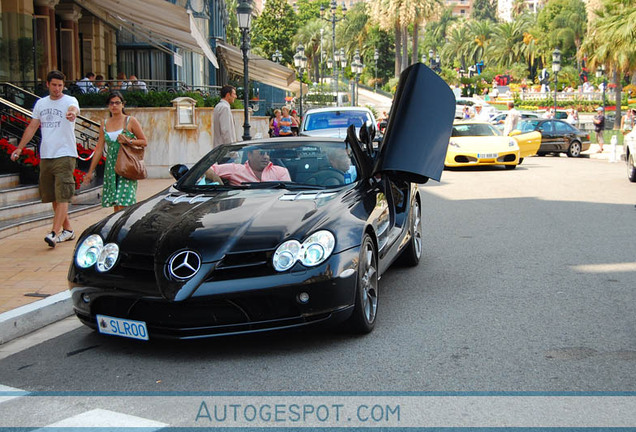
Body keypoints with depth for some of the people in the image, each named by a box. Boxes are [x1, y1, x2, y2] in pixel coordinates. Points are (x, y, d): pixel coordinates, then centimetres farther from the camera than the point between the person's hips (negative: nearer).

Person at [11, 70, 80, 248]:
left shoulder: (69, 100, -3)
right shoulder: (40, 103, 14)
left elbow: (73, 109, -27)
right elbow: (32, 127, 18)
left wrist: (72, 113, -51)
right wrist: (20, 147, 13)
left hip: (65, 155, -6)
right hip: (45, 156, 6)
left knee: (62, 196, -12)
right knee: (53, 197, 10)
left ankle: (54, 233, -17)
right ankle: (67, 229, 21)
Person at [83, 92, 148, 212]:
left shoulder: (130, 121, 2)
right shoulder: (105, 124, 13)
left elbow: (144, 142, 3)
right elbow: (99, 149, 15)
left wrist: (129, 141, -15)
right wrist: (90, 171, 14)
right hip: (111, 166, 5)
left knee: (122, 203, -14)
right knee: (115, 205, 4)